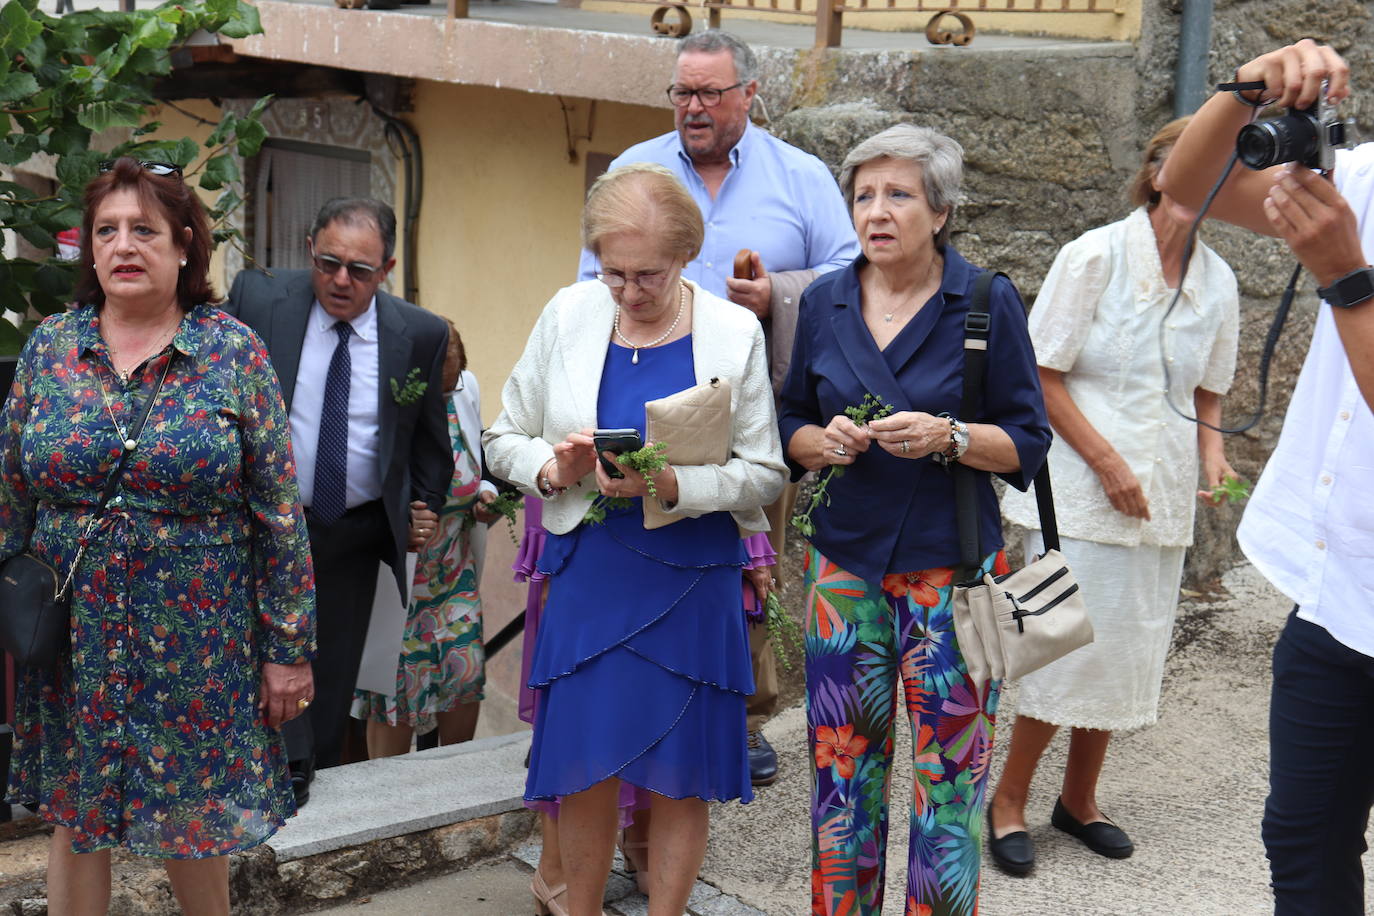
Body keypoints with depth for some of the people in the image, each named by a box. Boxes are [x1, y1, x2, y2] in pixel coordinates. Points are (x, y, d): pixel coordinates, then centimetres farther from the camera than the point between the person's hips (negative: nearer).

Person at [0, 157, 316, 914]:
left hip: (196, 644, -2)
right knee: (73, 818, 11)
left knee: (195, 818, 10)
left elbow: (277, 510, -5)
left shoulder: (233, 352, -5)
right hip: (74, 644, 2)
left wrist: (289, 647, -6)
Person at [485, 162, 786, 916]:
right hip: (588, 569, 1)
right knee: (584, 766, 5)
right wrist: (552, 470, -15)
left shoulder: (735, 334, -3)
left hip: (692, 578, -1)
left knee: (680, 776, 7)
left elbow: (764, 472, -4)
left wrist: (674, 486, -21)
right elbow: (505, 439, 7)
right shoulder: (568, 315, 2)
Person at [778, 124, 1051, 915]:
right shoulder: (824, 301, 7)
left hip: (951, 570, -3)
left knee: (951, 775, 1)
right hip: (845, 564, 3)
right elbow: (790, 427, 14)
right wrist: (823, 441, -9)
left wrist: (947, 437, -20)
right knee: (842, 768, 8)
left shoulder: (989, 303, -3)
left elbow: (1027, 442, -2)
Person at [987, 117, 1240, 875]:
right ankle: (1008, 798, 15)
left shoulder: (1217, 280, 7)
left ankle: (1079, 797, 29)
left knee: (1134, 648, 10)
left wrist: (1212, 450, -1)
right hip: (1080, 491, -5)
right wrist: (1107, 462, -14)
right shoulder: (1096, 257, -9)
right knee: (1071, 647, -4)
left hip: (1162, 497, 6)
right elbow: (1042, 377, -9)